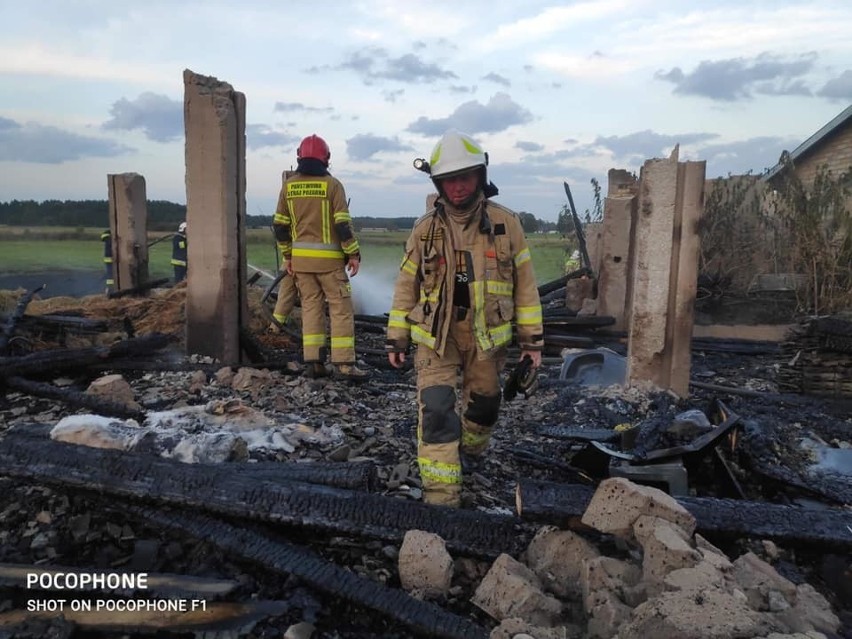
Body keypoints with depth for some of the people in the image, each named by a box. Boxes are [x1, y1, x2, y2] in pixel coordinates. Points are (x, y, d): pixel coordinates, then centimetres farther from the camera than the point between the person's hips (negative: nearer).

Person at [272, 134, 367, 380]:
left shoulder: (289, 185, 6)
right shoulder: (332, 184, -7)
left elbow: (280, 224, 9)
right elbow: (343, 223, -12)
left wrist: (287, 255, 17)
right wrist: (353, 254, -5)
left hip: (301, 258, 5)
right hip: (328, 258, -4)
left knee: (311, 306, 10)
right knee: (341, 308, 0)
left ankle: (313, 361, 8)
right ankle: (343, 363, -3)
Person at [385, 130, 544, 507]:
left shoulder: (505, 223, -3)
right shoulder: (426, 228, -1)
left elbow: (524, 281, 2)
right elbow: (407, 284, 5)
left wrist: (532, 336, 1)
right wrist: (396, 338, 4)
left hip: (487, 337, 1)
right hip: (436, 336, -1)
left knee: (485, 405, 18)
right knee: (435, 411, -12)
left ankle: (470, 449, 49)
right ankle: (441, 497, -4)